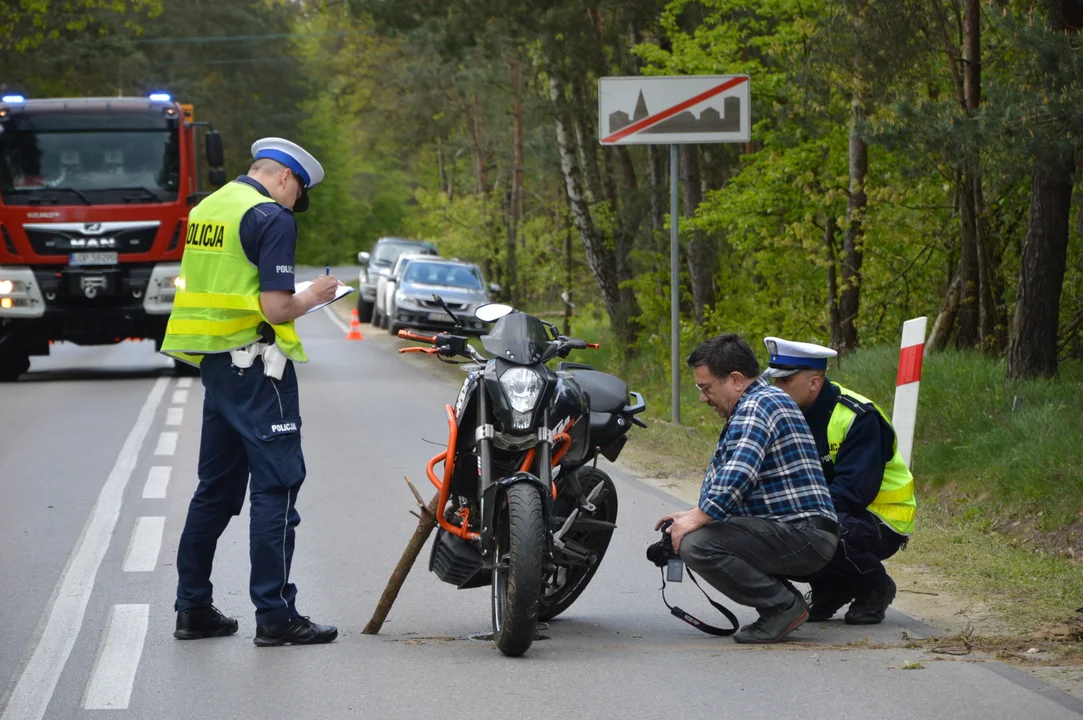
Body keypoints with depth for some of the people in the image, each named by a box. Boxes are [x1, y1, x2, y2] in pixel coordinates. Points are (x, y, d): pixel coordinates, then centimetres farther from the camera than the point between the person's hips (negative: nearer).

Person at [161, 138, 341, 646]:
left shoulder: (206, 209, 13)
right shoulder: (272, 218, -13)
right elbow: (276, 308, -19)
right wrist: (314, 296, -1)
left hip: (213, 363, 9)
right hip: (255, 364, -9)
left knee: (217, 486, 15)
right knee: (277, 484, -5)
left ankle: (193, 608, 17)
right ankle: (275, 614, -6)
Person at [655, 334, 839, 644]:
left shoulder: (756, 406, -13)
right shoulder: (766, 400, 22)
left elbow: (736, 478, -25)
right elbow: (723, 472, 27)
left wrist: (697, 519, -15)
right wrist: (694, 514, 15)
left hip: (803, 536, -11)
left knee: (697, 545, -23)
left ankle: (783, 606, -11)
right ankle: (783, 599, 12)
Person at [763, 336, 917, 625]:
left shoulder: (858, 417, -21)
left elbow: (855, 490, -29)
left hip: (882, 520, -7)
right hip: (829, 512, 7)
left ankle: (877, 587, -6)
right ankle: (832, 590, 7)